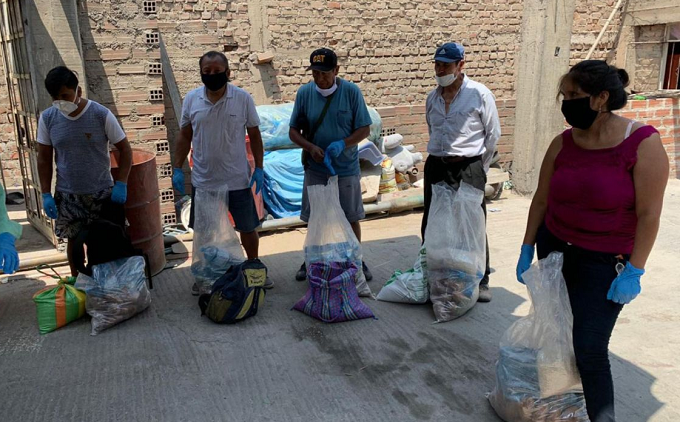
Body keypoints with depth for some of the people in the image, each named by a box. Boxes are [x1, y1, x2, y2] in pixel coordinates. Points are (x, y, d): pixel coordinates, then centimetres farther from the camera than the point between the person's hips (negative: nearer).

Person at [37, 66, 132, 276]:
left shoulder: (101, 115, -14)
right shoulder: (47, 118, -6)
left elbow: (125, 150, -7)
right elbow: (44, 159, 3)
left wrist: (121, 184, -15)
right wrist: (46, 194, -2)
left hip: (101, 192, -2)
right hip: (67, 195, 2)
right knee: (74, 241, 15)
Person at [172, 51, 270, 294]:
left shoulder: (243, 98, -7)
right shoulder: (191, 99, -1)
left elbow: (254, 135, -1)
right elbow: (184, 137, 5)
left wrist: (259, 168, -6)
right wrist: (177, 168, 1)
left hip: (237, 180, -1)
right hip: (203, 180, 2)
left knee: (248, 227, 11)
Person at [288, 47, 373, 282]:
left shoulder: (351, 91, -8)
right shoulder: (304, 93, -4)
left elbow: (364, 129, -5)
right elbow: (294, 131, 1)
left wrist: (343, 143, -23)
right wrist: (311, 148, -18)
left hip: (346, 169, -1)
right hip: (315, 169, 1)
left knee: (351, 218, 10)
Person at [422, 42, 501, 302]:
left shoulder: (479, 94, -6)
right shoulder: (432, 98, 9)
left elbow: (493, 134, 0)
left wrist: (478, 168, 4)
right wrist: (440, 159, 16)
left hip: (468, 169, -5)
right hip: (436, 167, 5)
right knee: (431, 225, 11)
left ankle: (480, 280, 14)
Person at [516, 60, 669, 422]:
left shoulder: (643, 143, -16)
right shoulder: (562, 144, -4)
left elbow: (648, 214, -15)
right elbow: (541, 200, 4)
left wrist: (633, 271, -15)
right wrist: (526, 249, 6)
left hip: (604, 261, -4)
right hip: (554, 247, 4)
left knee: (589, 349, -4)